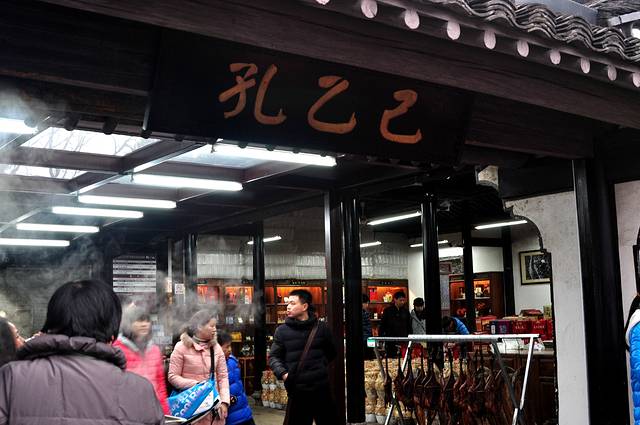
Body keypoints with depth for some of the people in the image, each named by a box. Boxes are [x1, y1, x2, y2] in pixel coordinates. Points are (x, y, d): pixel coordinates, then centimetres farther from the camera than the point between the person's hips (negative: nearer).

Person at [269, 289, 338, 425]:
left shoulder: (321, 327, 6)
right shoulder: (282, 331, 2)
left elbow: (331, 352, 20)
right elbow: (273, 357, 3)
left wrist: (321, 366, 9)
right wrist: (282, 373, -13)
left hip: (322, 388, 1)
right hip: (297, 391, -1)